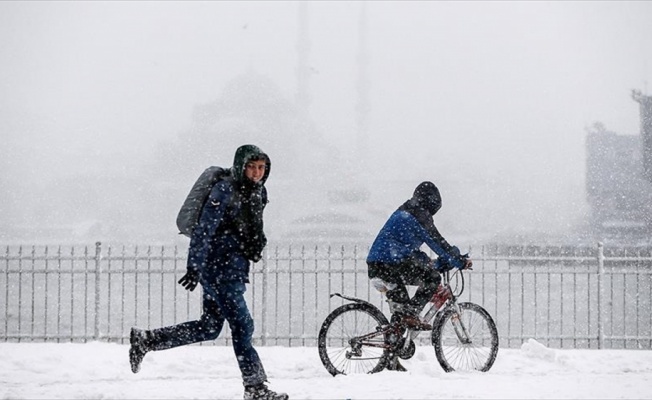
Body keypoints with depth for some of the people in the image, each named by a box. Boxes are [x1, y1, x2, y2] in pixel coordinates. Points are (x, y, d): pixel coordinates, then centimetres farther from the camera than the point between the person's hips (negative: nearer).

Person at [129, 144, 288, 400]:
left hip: (234, 269, 9)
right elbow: (203, 231, -17)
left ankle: (145, 340, 20)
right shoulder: (224, 192, -15)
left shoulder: (258, 192, 11)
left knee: (209, 328, 12)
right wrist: (194, 267, -20)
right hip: (219, 267, -9)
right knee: (242, 325, -9)